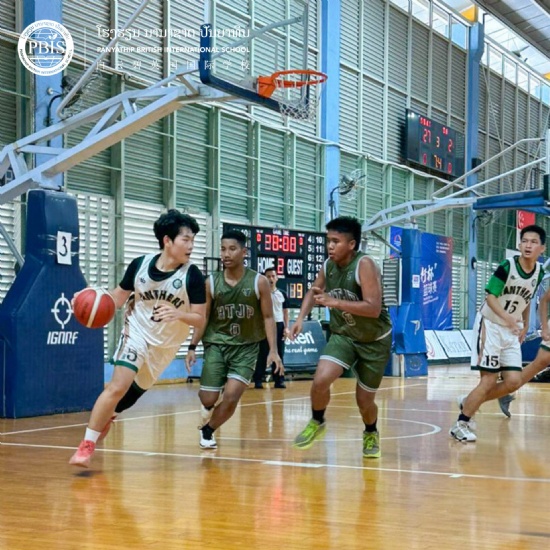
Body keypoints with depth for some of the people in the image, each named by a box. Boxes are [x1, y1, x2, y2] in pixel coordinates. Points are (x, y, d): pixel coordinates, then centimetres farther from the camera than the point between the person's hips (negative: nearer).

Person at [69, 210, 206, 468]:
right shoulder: (139, 264, -13)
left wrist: (178, 314, -36)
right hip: (136, 333, -1)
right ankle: (86, 445, -12)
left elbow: (200, 320, -16)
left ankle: (105, 418, 46)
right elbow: (120, 296, 3)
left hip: (166, 344, 1)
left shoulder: (192, 275, -18)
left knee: (134, 391, 15)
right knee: (118, 386, -19)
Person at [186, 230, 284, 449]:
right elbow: (203, 317, 3)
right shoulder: (211, 282, -5)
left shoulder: (259, 282, -8)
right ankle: (208, 406, 37)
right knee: (208, 400, -3)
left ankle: (207, 430, 15)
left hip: (246, 346, -1)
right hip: (216, 344, 1)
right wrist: (192, 347, -5)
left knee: (231, 397, -14)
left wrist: (273, 350, -11)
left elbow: (268, 317, -3)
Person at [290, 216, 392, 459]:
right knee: (320, 380, -20)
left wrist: (334, 302, -41)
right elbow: (313, 291, 12)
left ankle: (371, 434, 41)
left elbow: (374, 308, -35)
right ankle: (317, 423, 8)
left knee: (364, 400, 7)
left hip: (374, 341, -4)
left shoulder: (364, 265, -26)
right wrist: (301, 317, -4)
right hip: (343, 335, 4)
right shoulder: (328, 266, -8)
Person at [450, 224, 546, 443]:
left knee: (514, 381, -2)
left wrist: (525, 325, 14)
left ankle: (468, 403, 17)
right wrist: (507, 317, -37)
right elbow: (490, 296, -22)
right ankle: (460, 425, 4)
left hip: (511, 331, 6)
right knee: (489, 380, -9)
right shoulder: (507, 267, -18)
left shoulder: (539, 272, 1)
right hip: (490, 325, -6)